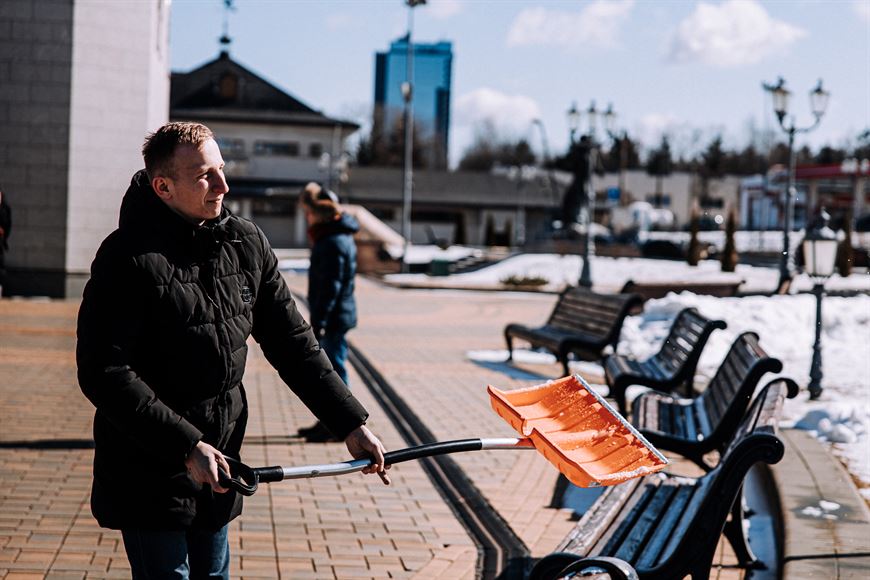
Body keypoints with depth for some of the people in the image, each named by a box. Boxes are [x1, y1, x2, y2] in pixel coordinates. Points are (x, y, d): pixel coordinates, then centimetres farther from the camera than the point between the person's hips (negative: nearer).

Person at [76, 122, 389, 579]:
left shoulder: (246, 244, 2)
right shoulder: (128, 257, -17)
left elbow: (292, 343, 8)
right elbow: (103, 373, -21)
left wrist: (350, 423, 2)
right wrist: (186, 446, -25)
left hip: (217, 467, 6)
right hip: (148, 476, -6)